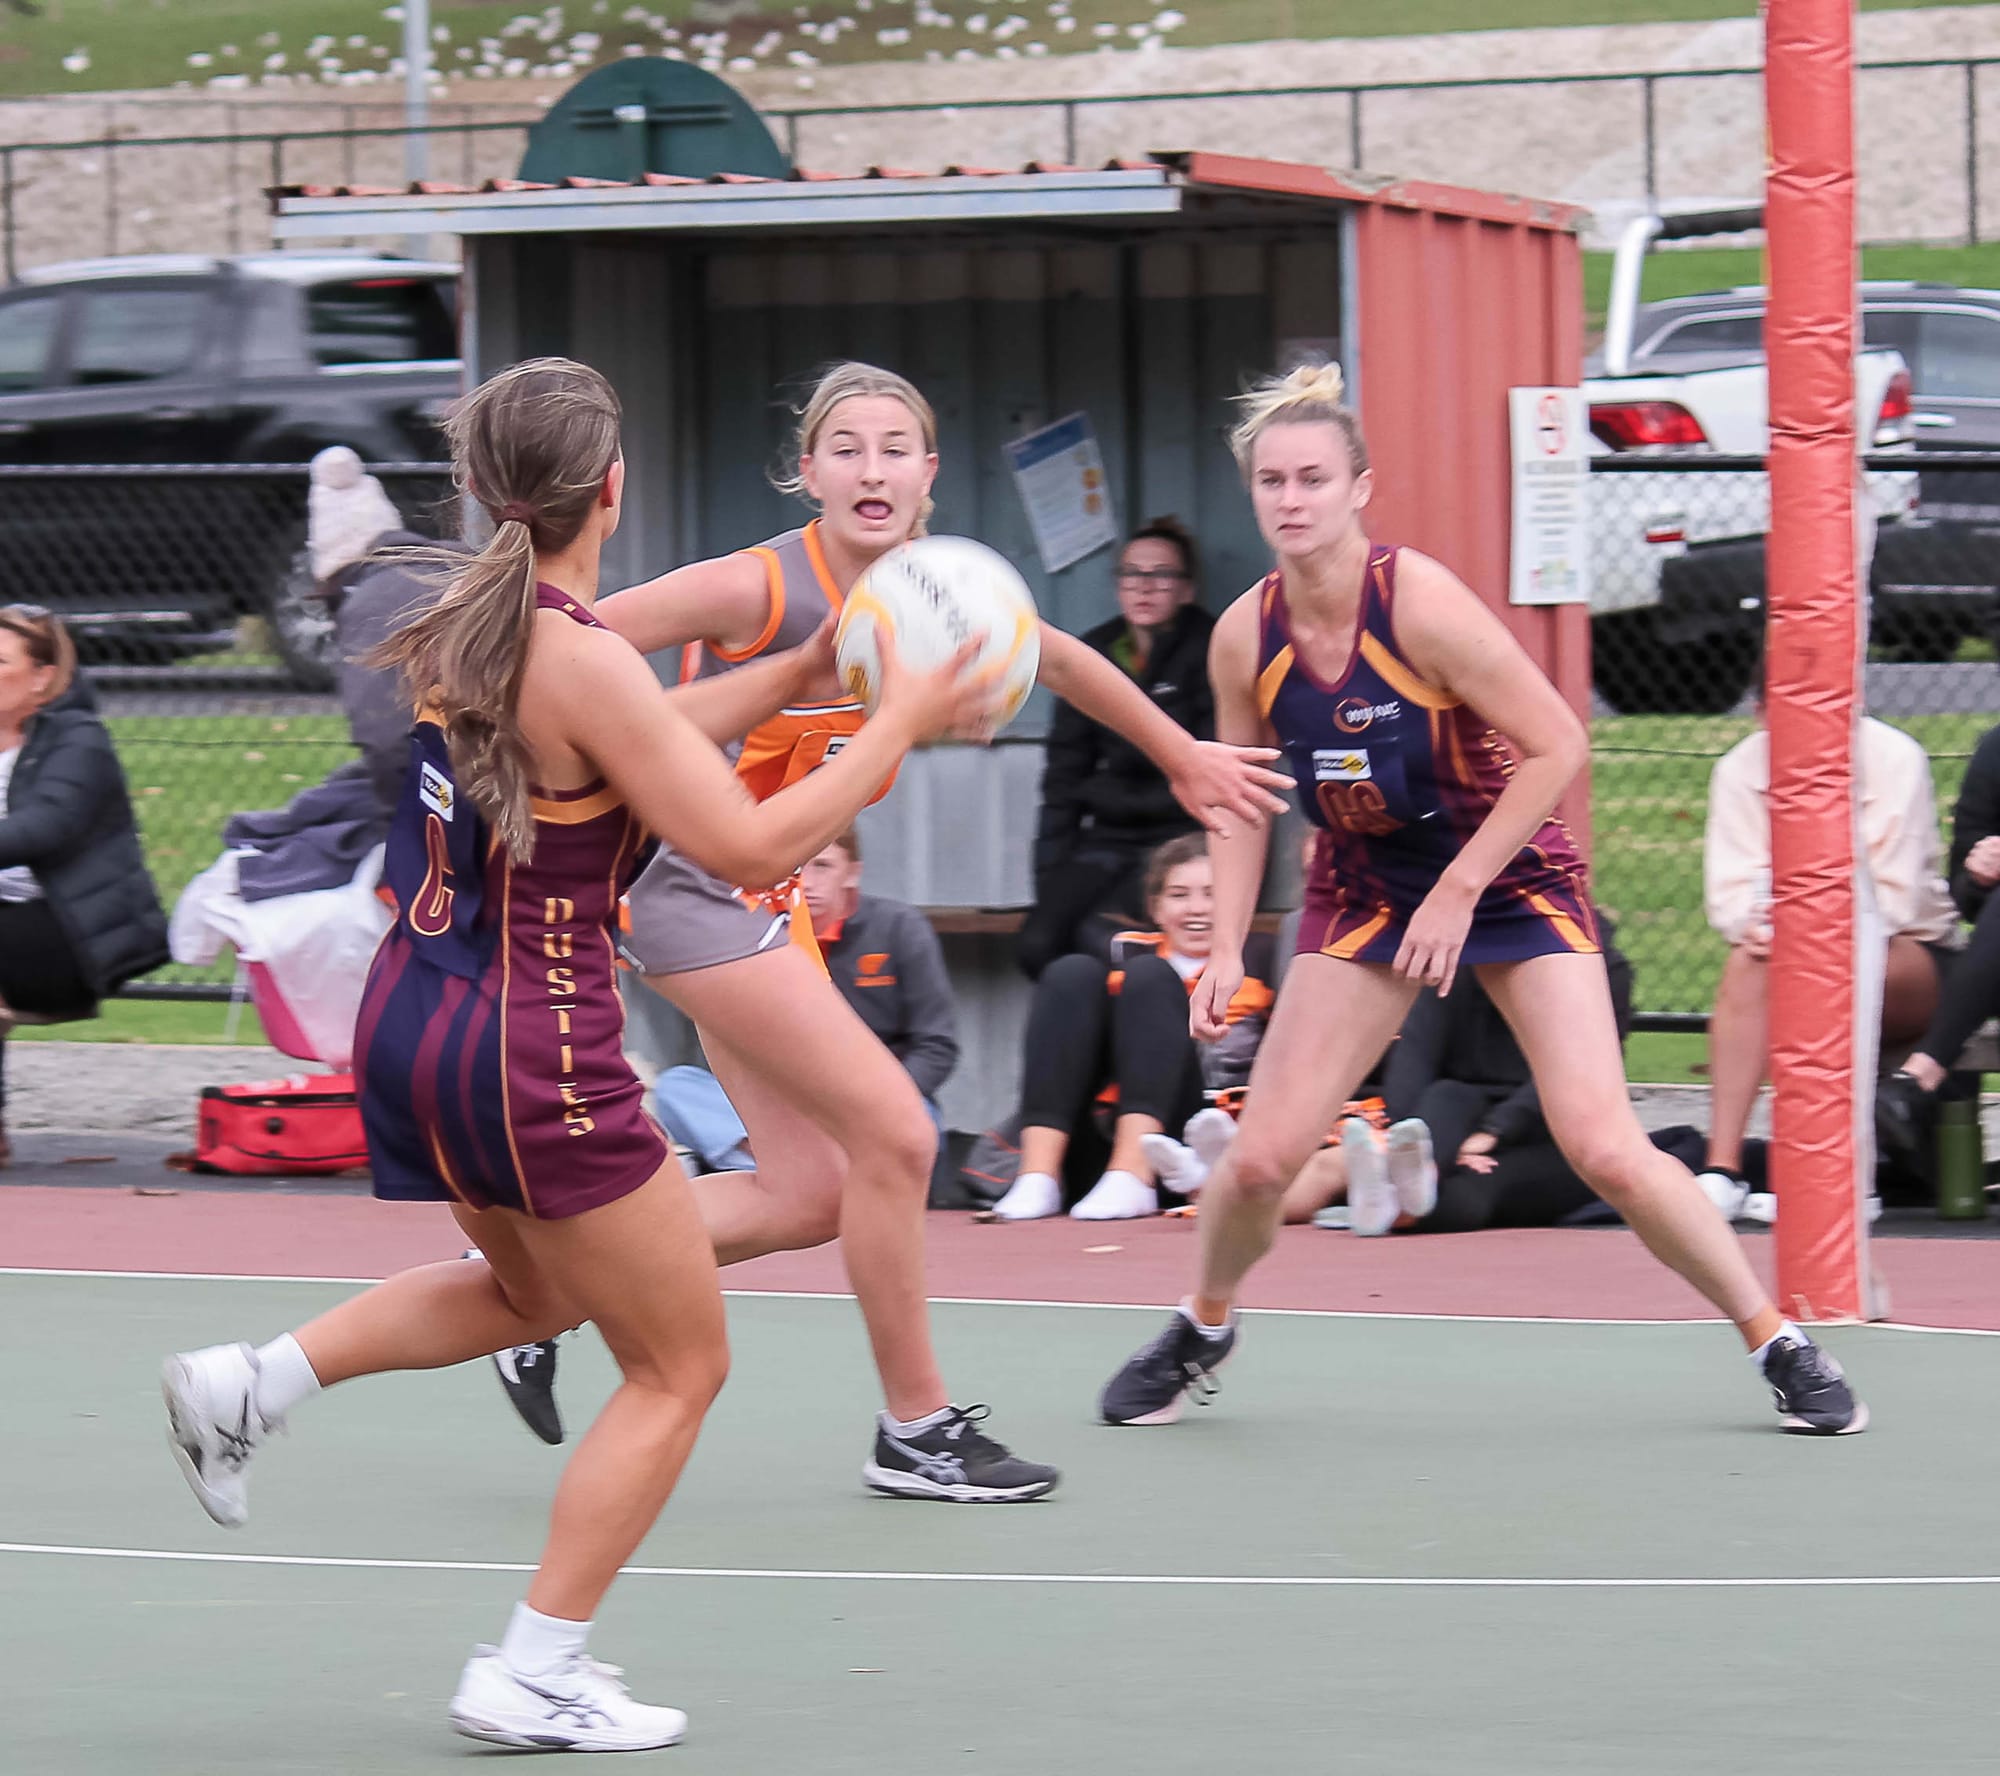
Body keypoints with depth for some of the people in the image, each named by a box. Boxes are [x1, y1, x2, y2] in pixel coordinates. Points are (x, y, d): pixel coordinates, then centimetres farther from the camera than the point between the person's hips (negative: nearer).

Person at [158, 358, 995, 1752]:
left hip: (415, 1014, 9)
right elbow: (750, 843, -20)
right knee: (681, 1366, 8)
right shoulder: (581, 658, -22)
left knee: (533, 1291, 34)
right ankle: (533, 1678, 8)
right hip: (533, 1055, -9)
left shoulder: (466, 624, 3)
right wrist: (898, 725, -11)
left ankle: (248, 1385, 21)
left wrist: (800, 674, 17)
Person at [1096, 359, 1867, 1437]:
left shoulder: (1420, 603, -25)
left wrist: (1458, 892, -19)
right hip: (1366, 890, 4)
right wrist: (1228, 947, -5)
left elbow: (1558, 747, -21)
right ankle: (1203, 1331, 24)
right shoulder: (1244, 639, -10)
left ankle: (1777, 1343, 2)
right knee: (1259, 1157, -6)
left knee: (1605, 1149, -15)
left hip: (1511, 877, -4)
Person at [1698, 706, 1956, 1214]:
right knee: (1749, 964, -30)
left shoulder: (1892, 757, -13)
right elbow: (1729, 891, -9)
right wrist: (1756, 924, -32)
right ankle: (1722, 1168, -36)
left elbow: (1893, 898, -19)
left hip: (1912, 950, -3)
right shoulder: (1741, 767, -4)